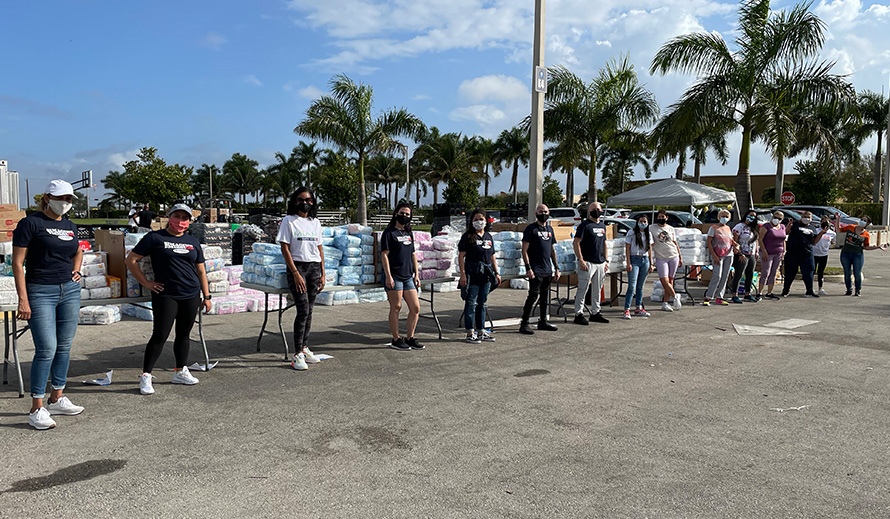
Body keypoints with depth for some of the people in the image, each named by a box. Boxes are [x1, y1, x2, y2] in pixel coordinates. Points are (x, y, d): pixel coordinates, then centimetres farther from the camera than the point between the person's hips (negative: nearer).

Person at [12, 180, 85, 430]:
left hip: (70, 290, 6)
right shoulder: (31, 223, -6)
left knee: (64, 347, 9)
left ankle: (57, 399, 22)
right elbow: (17, 263, -9)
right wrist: (23, 300, -14)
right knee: (47, 349, -10)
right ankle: (37, 408, 1)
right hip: (41, 292, -6)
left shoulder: (70, 226, 12)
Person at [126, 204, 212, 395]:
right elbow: (131, 260, 0)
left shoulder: (193, 242, 14)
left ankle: (181, 372, 24)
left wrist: (206, 296, 12)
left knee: (183, 335, 11)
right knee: (160, 335, -6)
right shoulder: (155, 238, 0)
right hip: (165, 295, -4)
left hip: (191, 296, 5)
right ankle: (146, 376, 3)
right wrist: (146, 283, -3)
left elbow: (201, 271, 17)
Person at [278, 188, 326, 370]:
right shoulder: (288, 221, -1)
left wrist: (322, 274, 9)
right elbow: (285, 249, -7)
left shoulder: (315, 222, 13)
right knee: (303, 310, -13)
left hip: (314, 267, 5)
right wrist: (295, 273, -14)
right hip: (297, 266, -5)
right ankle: (297, 355, -8)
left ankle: (304, 348, 18)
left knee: (309, 310, 7)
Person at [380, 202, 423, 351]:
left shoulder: (409, 233, 17)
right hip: (394, 276, -7)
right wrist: (388, 276, -16)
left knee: (415, 308, 4)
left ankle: (410, 338, 14)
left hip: (408, 277, 7)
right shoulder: (389, 233, -3)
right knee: (396, 308, -2)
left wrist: (416, 274, 14)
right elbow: (384, 255, -9)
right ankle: (396, 340, 8)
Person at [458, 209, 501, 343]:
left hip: (487, 273, 6)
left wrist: (496, 273, 16)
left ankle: (481, 331, 21)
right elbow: (461, 256, -8)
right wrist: (463, 274, -16)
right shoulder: (468, 237, -4)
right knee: (471, 303, -3)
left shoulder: (488, 237, 14)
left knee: (483, 303, 12)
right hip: (472, 273, -6)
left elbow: (492, 257, 19)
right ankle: (470, 333, 3)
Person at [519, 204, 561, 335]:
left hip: (548, 270, 7)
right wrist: (528, 268, -17)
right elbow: (524, 250, -9)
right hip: (536, 270, -7)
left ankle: (543, 322, 22)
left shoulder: (549, 229, 16)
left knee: (545, 297, 12)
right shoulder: (531, 229, -5)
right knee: (533, 296, -10)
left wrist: (557, 268, 16)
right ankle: (524, 324, -5)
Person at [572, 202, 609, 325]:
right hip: (588, 262, -7)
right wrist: (581, 260, -18)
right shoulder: (585, 225, -7)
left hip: (600, 263, 7)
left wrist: (606, 261, 16)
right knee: (583, 289, -5)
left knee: (597, 289, 13)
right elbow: (576, 243, -12)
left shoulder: (602, 226, 17)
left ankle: (595, 313, 23)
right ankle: (579, 314, 0)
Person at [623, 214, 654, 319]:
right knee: (632, 286, -10)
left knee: (640, 286, 9)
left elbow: (650, 250, 16)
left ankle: (638, 309, 17)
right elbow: (627, 249, -5)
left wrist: (651, 263, 11)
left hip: (645, 260, 5)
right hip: (634, 260, -5)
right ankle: (627, 310, -9)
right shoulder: (631, 234, -3)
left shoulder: (648, 235, 12)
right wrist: (628, 263, -11)